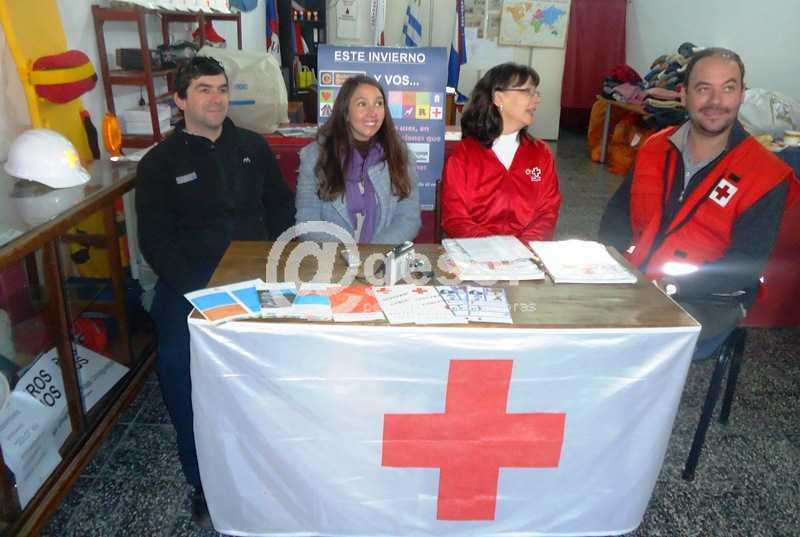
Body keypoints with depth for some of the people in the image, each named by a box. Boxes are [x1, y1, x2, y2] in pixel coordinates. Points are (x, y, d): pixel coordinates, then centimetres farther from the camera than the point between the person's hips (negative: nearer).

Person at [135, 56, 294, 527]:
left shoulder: (253, 146, 15)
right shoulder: (159, 163, 7)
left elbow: (282, 209, 15)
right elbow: (156, 240, 0)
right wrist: (196, 289, -15)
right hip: (190, 279, -1)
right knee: (177, 355, -27)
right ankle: (205, 479, -9)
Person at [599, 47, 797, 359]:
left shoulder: (766, 177, -8)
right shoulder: (655, 148, 6)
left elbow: (744, 271, -11)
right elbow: (618, 213, 12)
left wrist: (669, 286, -23)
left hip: (707, 301, -4)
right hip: (629, 282, 5)